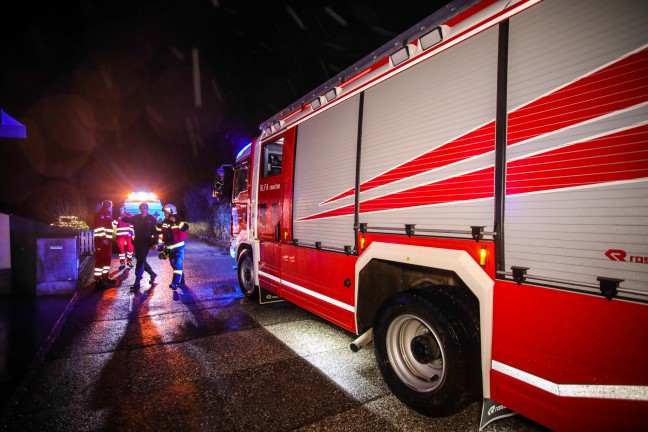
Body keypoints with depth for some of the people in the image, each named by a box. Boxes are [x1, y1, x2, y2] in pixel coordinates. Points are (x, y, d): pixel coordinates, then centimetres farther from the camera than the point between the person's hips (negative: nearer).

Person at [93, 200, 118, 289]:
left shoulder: (108, 215, 21)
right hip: (101, 240, -9)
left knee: (107, 259, 13)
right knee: (100, 260, -8)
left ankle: (105, 277, 22)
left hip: (107, 240, 9)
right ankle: (98, 280, -4)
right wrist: (103, 238, -23)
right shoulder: (99, 214, -8)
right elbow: (99, 227, -18)